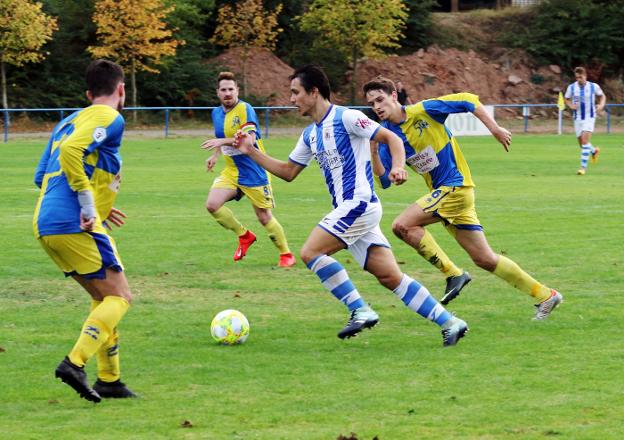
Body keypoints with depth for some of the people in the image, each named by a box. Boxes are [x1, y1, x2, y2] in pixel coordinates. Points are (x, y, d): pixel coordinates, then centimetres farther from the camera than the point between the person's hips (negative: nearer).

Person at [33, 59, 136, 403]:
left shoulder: (69, 121, 23)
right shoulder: (109, 119, -4)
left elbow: (41, 178, 24)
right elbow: (70, 151, -23)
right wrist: (89, 204, -19)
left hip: (45, 225, 9)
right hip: (75, 226, -9)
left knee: (104, 297, 18)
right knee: (119, 297, -4)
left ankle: (109, 380, 14)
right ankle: (75, 362, -21)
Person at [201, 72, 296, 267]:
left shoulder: (245, 109, -16)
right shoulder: (217, 113, 7)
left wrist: (223, 141, -35)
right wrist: (215, 155, 16)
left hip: (254, 173, -7)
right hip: (232, 171, 7)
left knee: (264, 217, 0)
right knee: (212, 204, -13)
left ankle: (286, 254, 20)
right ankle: (244, 236, 8)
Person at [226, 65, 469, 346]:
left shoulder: (345, 118, -8)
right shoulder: (310, 134, 17)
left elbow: (391, 138, -9)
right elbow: (288, 172, 25)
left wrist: (398, 167, -28)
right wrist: (251, 151, 17)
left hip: (359, 204, -8)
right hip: (350, 208, 8)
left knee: (311, 252, -14)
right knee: (390, 277, 3)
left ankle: (360, 310, -10)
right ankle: (449, 322, 4)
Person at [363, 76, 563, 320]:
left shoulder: (423, 111, -11)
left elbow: (468, 101, -5)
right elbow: (384, 180, 0)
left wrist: (495, 129, -8)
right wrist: (374, 150, -14)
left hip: (455, 186, -7)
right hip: (441, 192, 7)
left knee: (402, 225, -19)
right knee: (485, 259, 10)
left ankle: (453, 274, -8)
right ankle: (545, 295, 20)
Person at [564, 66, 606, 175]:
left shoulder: (594, 86, -7)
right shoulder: (571, 87, -4)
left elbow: (602, 96, 10)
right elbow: (567, 99, 10)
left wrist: (601, 105, -10)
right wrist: (571, 105, -11)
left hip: (589, 117, -3)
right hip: (577, 118, 3)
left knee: (585, 140, -18)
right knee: (581, 142, 9)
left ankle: (583, 167, -15)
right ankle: (594, 151, 43)